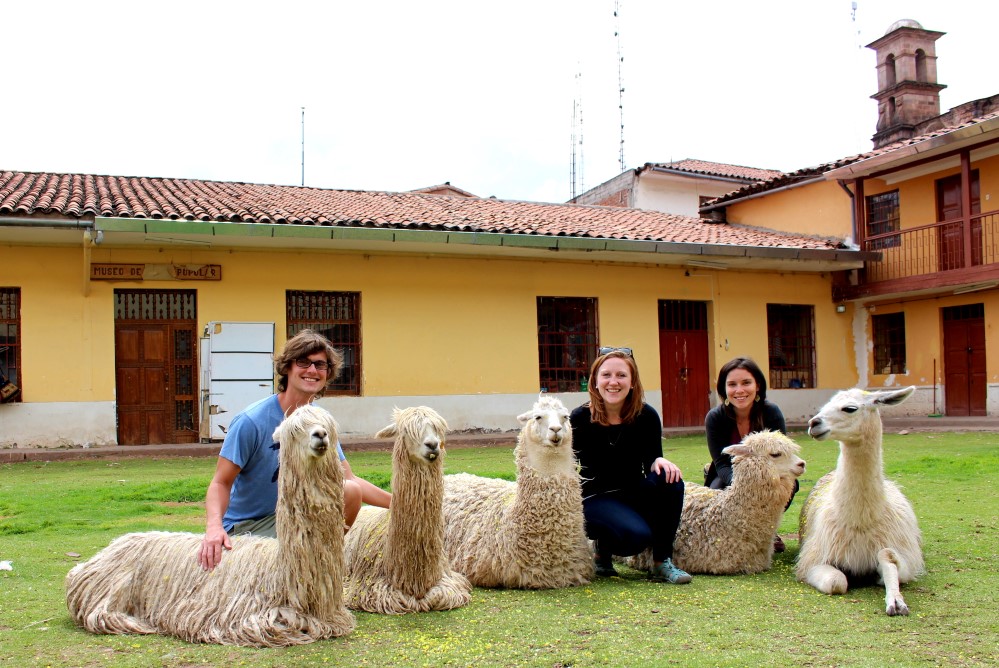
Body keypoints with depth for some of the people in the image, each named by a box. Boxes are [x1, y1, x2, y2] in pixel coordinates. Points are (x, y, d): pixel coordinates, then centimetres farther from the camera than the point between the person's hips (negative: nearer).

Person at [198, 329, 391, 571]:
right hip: (243, 527, -5)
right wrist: (214, 526, -36)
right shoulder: (251, 421, -19)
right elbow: (221, 483, -17)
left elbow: (350, 480, -3)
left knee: (350, 492, -17)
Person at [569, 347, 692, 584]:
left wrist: (659, 462, -25)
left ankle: (662, 562, -12)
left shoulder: (647, 416, -6)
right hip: (594, 499, -4)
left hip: (633, 494, 4)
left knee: (669, 479, -27)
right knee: (636, 535, -33)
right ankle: (603, 550, 5)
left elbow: (651, 460, -1)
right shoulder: (579, 419, -12)